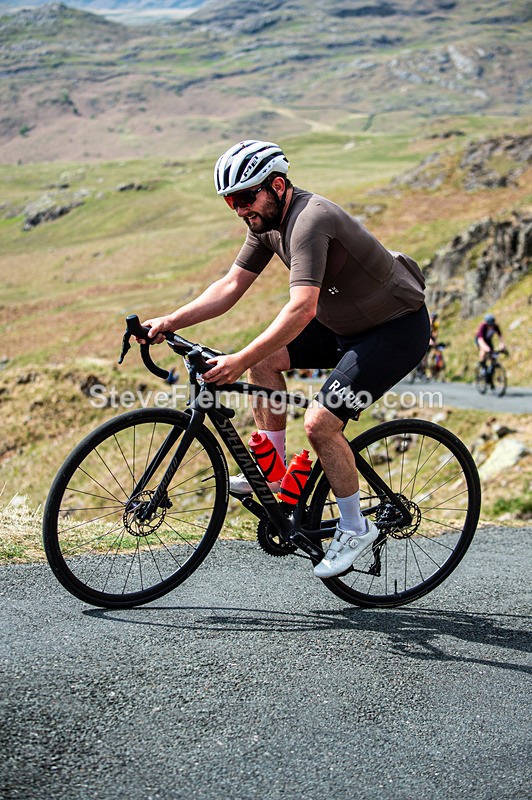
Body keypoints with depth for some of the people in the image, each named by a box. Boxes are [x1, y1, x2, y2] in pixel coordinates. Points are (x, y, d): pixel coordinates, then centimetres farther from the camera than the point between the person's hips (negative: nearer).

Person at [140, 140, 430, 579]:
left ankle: (355, 529, 2)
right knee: (266, 358, -1)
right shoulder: (267, 222, 0)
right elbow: (230, 287, 2)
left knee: (319, 422, -18)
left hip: (399, 328, -9)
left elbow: (302, 309, -39)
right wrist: (170, 321, -8)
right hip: (346, 323, 9)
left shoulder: (309, 220, -29)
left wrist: (239, 362, -41)